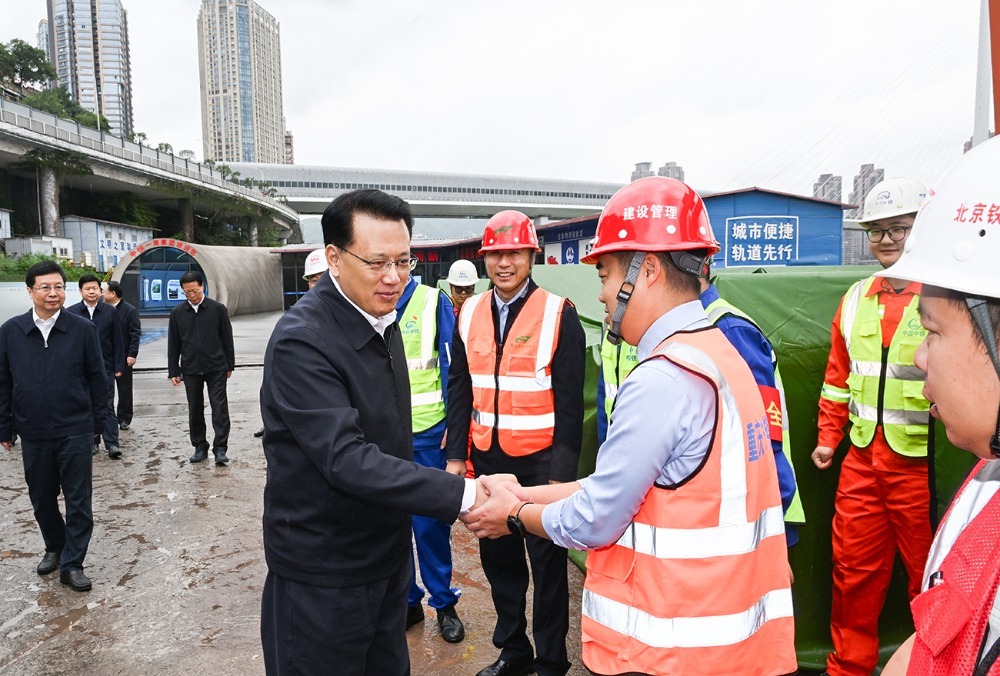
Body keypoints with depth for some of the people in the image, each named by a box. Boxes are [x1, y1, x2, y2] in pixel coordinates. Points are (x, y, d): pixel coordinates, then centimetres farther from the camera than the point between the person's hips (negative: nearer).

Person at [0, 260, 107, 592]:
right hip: (33, 434, 3)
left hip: (75, 431, -2)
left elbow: (97, 377, 0)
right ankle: (54, 548, 38)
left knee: (78, 501, 3)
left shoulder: (83, 328, -5)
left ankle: (72, 564, 15)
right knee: (42, 499, 17)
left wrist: (97, 421, 1)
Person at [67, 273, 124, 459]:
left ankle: (112, 444, -1)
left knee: (107, 407, 0)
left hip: (105, 367, -1)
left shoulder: (110, 311, 1)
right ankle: (92, 442, 20)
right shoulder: (71, 313, 1)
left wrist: (118, 366, -2)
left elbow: (118, 342, 2)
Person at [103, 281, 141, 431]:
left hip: (123, 357, -4)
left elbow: (135, 334, -9)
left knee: (124, 389, 6)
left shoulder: (130, 310, -6)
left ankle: (124, 419, 15)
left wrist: (132, 354, -15)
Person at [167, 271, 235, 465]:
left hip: (216, 368, -2)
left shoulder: (218, 309, -2)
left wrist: (229, 365, 3)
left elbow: (227, 338, 2)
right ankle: (200, 447, 21)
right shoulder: (177, 312, 4)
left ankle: (220, 448, 1)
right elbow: (173, 344, 8)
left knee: (220, 408, -4)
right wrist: (173, 371, 6)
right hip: (190, 369, 3)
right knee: (195, 410, 10)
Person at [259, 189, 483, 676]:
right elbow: (348, 460, -30)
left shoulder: (382, 320, 5)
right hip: (323, 576, -7)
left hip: (387, 554, 8)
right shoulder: (301, 341, -23)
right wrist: (463, 495, -33)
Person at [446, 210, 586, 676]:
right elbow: (459, 389, 8)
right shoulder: (470, 313, 5)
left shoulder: (558, 313, -9)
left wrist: (562, 472, -13)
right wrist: (456, 455, 3)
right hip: (487, 459, 5)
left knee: (547, 563, 9)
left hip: (539, 461, -4)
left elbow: (570, 402, -10)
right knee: (497, 557, 17)